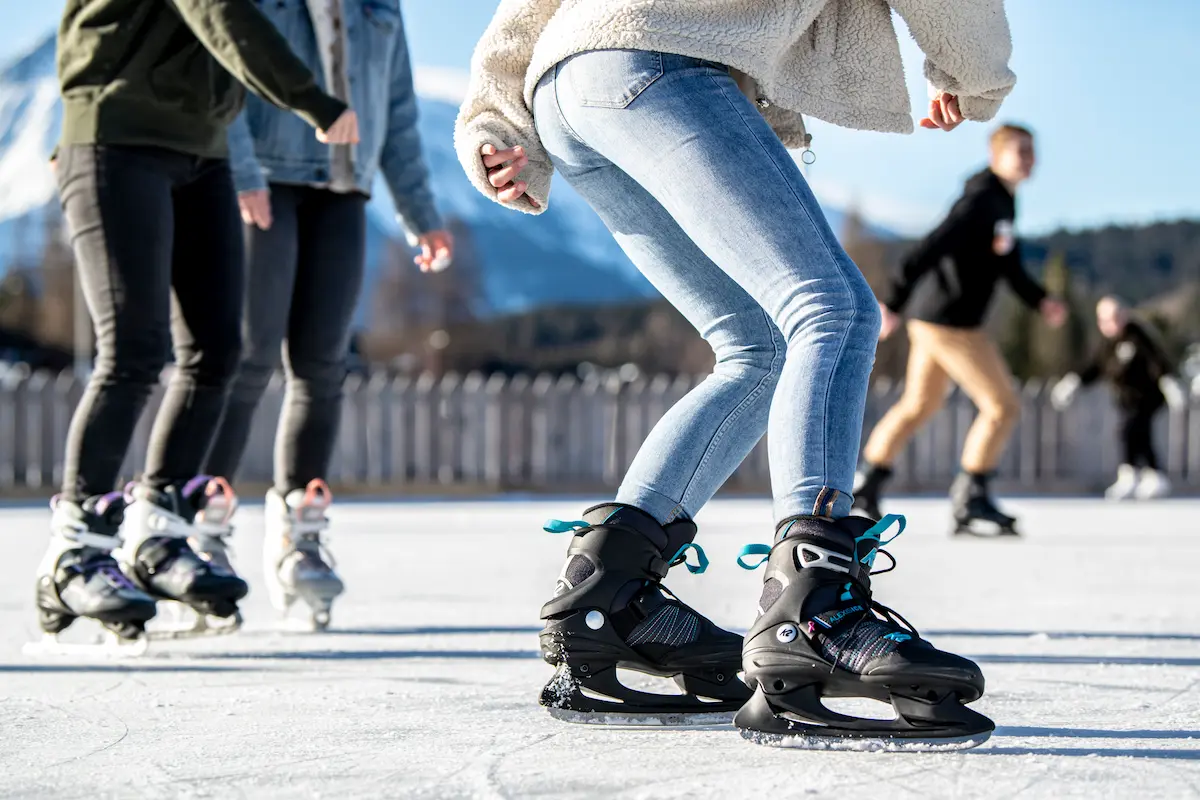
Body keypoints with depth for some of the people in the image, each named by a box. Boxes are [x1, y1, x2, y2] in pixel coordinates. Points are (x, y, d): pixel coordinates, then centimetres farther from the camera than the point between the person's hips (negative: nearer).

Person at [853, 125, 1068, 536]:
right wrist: (893, 302, -29)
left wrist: (1040, 300, 3)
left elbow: (1009, 266, 19)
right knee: (1003, 407, -5)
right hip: (951, 323, -10)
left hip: (932, 319, 10)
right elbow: (932, 247, -24)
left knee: (919, 406, 21)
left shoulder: (1003, 202, 14)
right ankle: (971, 495, 1)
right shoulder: (981, 200, -17)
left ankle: (867, 483, 27)